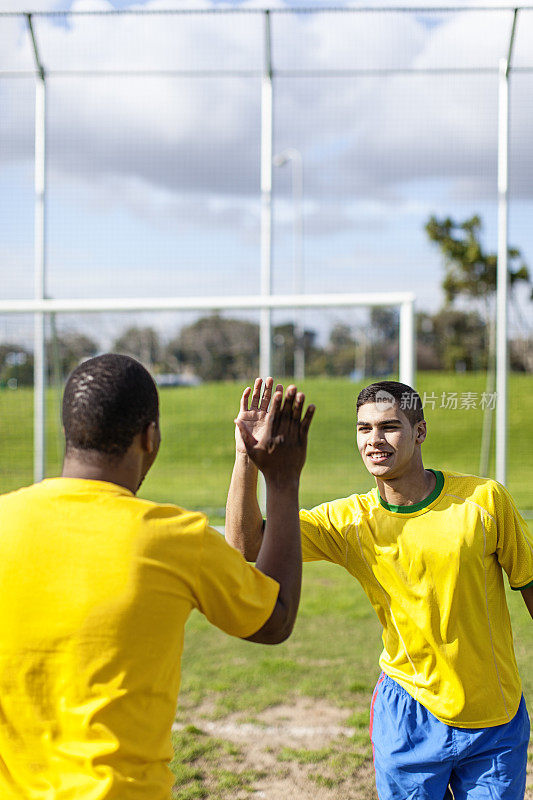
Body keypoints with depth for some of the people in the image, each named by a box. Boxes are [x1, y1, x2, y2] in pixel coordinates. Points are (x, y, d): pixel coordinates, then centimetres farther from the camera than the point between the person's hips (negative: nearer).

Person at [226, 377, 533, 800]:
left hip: (498, 718, 0)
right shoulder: (348, 520, -9)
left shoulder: (484, 498, -10)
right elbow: (246, 542, -18)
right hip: (410, 714, 0)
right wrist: (247, 455, -28)